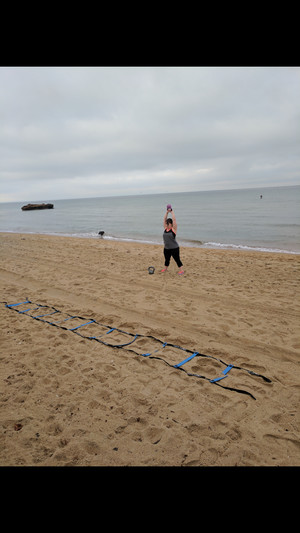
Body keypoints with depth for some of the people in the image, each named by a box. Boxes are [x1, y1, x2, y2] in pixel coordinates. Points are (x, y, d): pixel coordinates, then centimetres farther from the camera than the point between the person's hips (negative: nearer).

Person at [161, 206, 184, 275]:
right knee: (167, 259, 19)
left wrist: (172, 212, -7)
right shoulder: (165, 228, 6)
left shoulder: (173, 229, -8)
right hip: (166, 248, 6)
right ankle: (165, 268, 35)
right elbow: (164, 219, 5)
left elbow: (174, 220, -14)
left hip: (174, 248, -6)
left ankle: (181, 270, 5)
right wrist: (167, 212, 1)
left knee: (177, 260, -2)